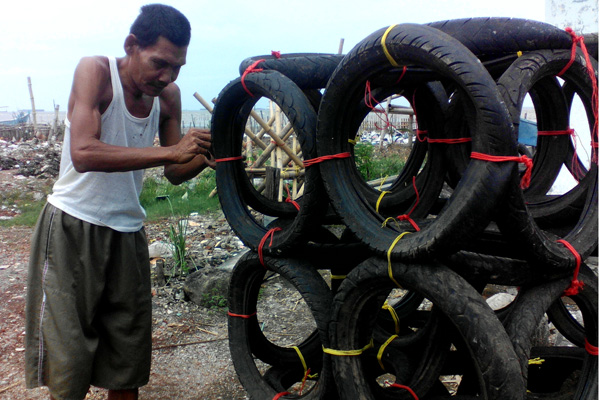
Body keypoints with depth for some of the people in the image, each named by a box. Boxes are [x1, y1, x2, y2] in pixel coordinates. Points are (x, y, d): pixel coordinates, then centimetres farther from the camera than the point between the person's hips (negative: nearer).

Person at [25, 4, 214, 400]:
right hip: (72, 228, -5)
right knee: (69, 359, -1)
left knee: (129, 358, 10)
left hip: (128, 234, 5)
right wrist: (169, 151, -36)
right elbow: (83, 154, -30)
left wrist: (205, 156, -16)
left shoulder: (168, 96, 1)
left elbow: (175, 173, 5)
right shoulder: (95, 71, -14)